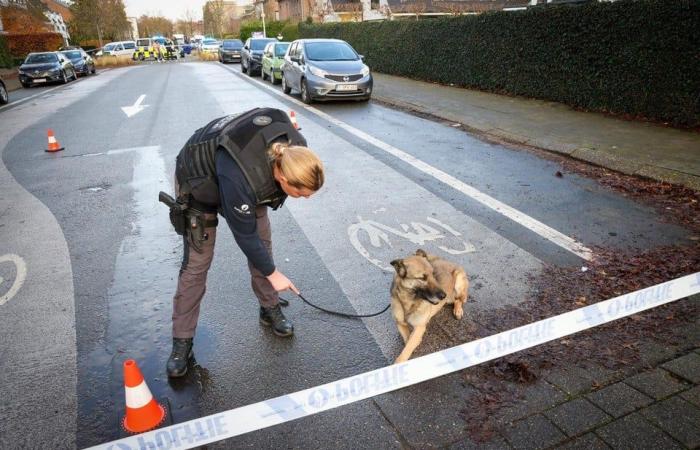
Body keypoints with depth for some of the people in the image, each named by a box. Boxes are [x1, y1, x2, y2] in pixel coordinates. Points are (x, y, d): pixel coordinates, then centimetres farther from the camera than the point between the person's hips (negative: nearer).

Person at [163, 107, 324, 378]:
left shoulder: (296, 149, -27)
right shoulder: (239, 180, -45)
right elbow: (244, 234, -29)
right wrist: (272, 273, -17)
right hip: (200, 183, -6)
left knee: (263, 243, 4)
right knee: (197, 262, -6)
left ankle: (270, 310, 24)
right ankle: (182, 340, 9)